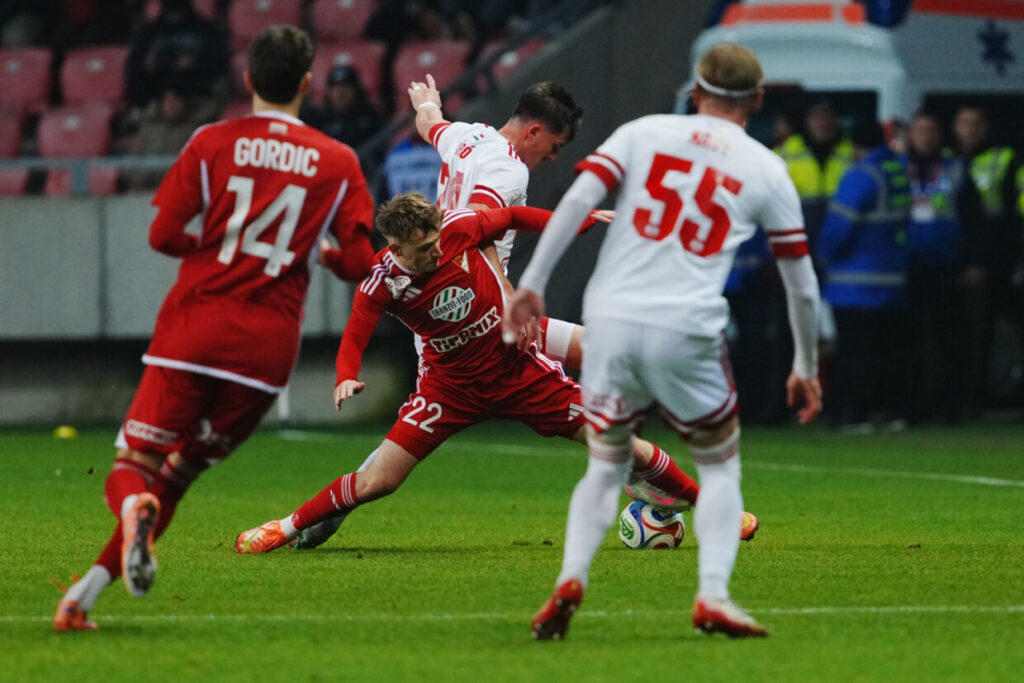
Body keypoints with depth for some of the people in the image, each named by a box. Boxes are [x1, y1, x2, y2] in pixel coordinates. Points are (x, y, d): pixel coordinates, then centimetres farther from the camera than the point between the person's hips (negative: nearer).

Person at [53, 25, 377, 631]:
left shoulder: (212, 144, 2)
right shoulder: (339, 162, 5)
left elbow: (163, 234, -3)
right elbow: (360, 264, 1)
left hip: (193, 331, -1)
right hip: (269, 347, 1)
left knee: (135, 464, 4)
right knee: (181, 470, 12)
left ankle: (135, 507, -35)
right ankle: (85, 595, 2)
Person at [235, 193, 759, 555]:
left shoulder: (459, 228, -17)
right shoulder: (382, 283, -21)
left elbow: (513, 217, 1)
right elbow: (354, 339, -19)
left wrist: (582, 221, 5)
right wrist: (346, 378, -41)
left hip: (519, 371, 2)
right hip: (452, 386, -1)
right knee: (377, 480, -12)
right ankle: (287, 529, 10)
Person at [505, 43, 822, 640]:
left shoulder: (643, 132, 11)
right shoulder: (767, 170, 10)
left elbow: (578, 199, -3)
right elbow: (801, 283, 14)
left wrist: (533, 284, -3)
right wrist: (806, 367, 26)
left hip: (610, 321, 2)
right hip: (686, 333, -2)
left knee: (607, 465, 19)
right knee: (721, 465, 18)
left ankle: (572, 578, -5)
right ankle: (714, 593, -2)